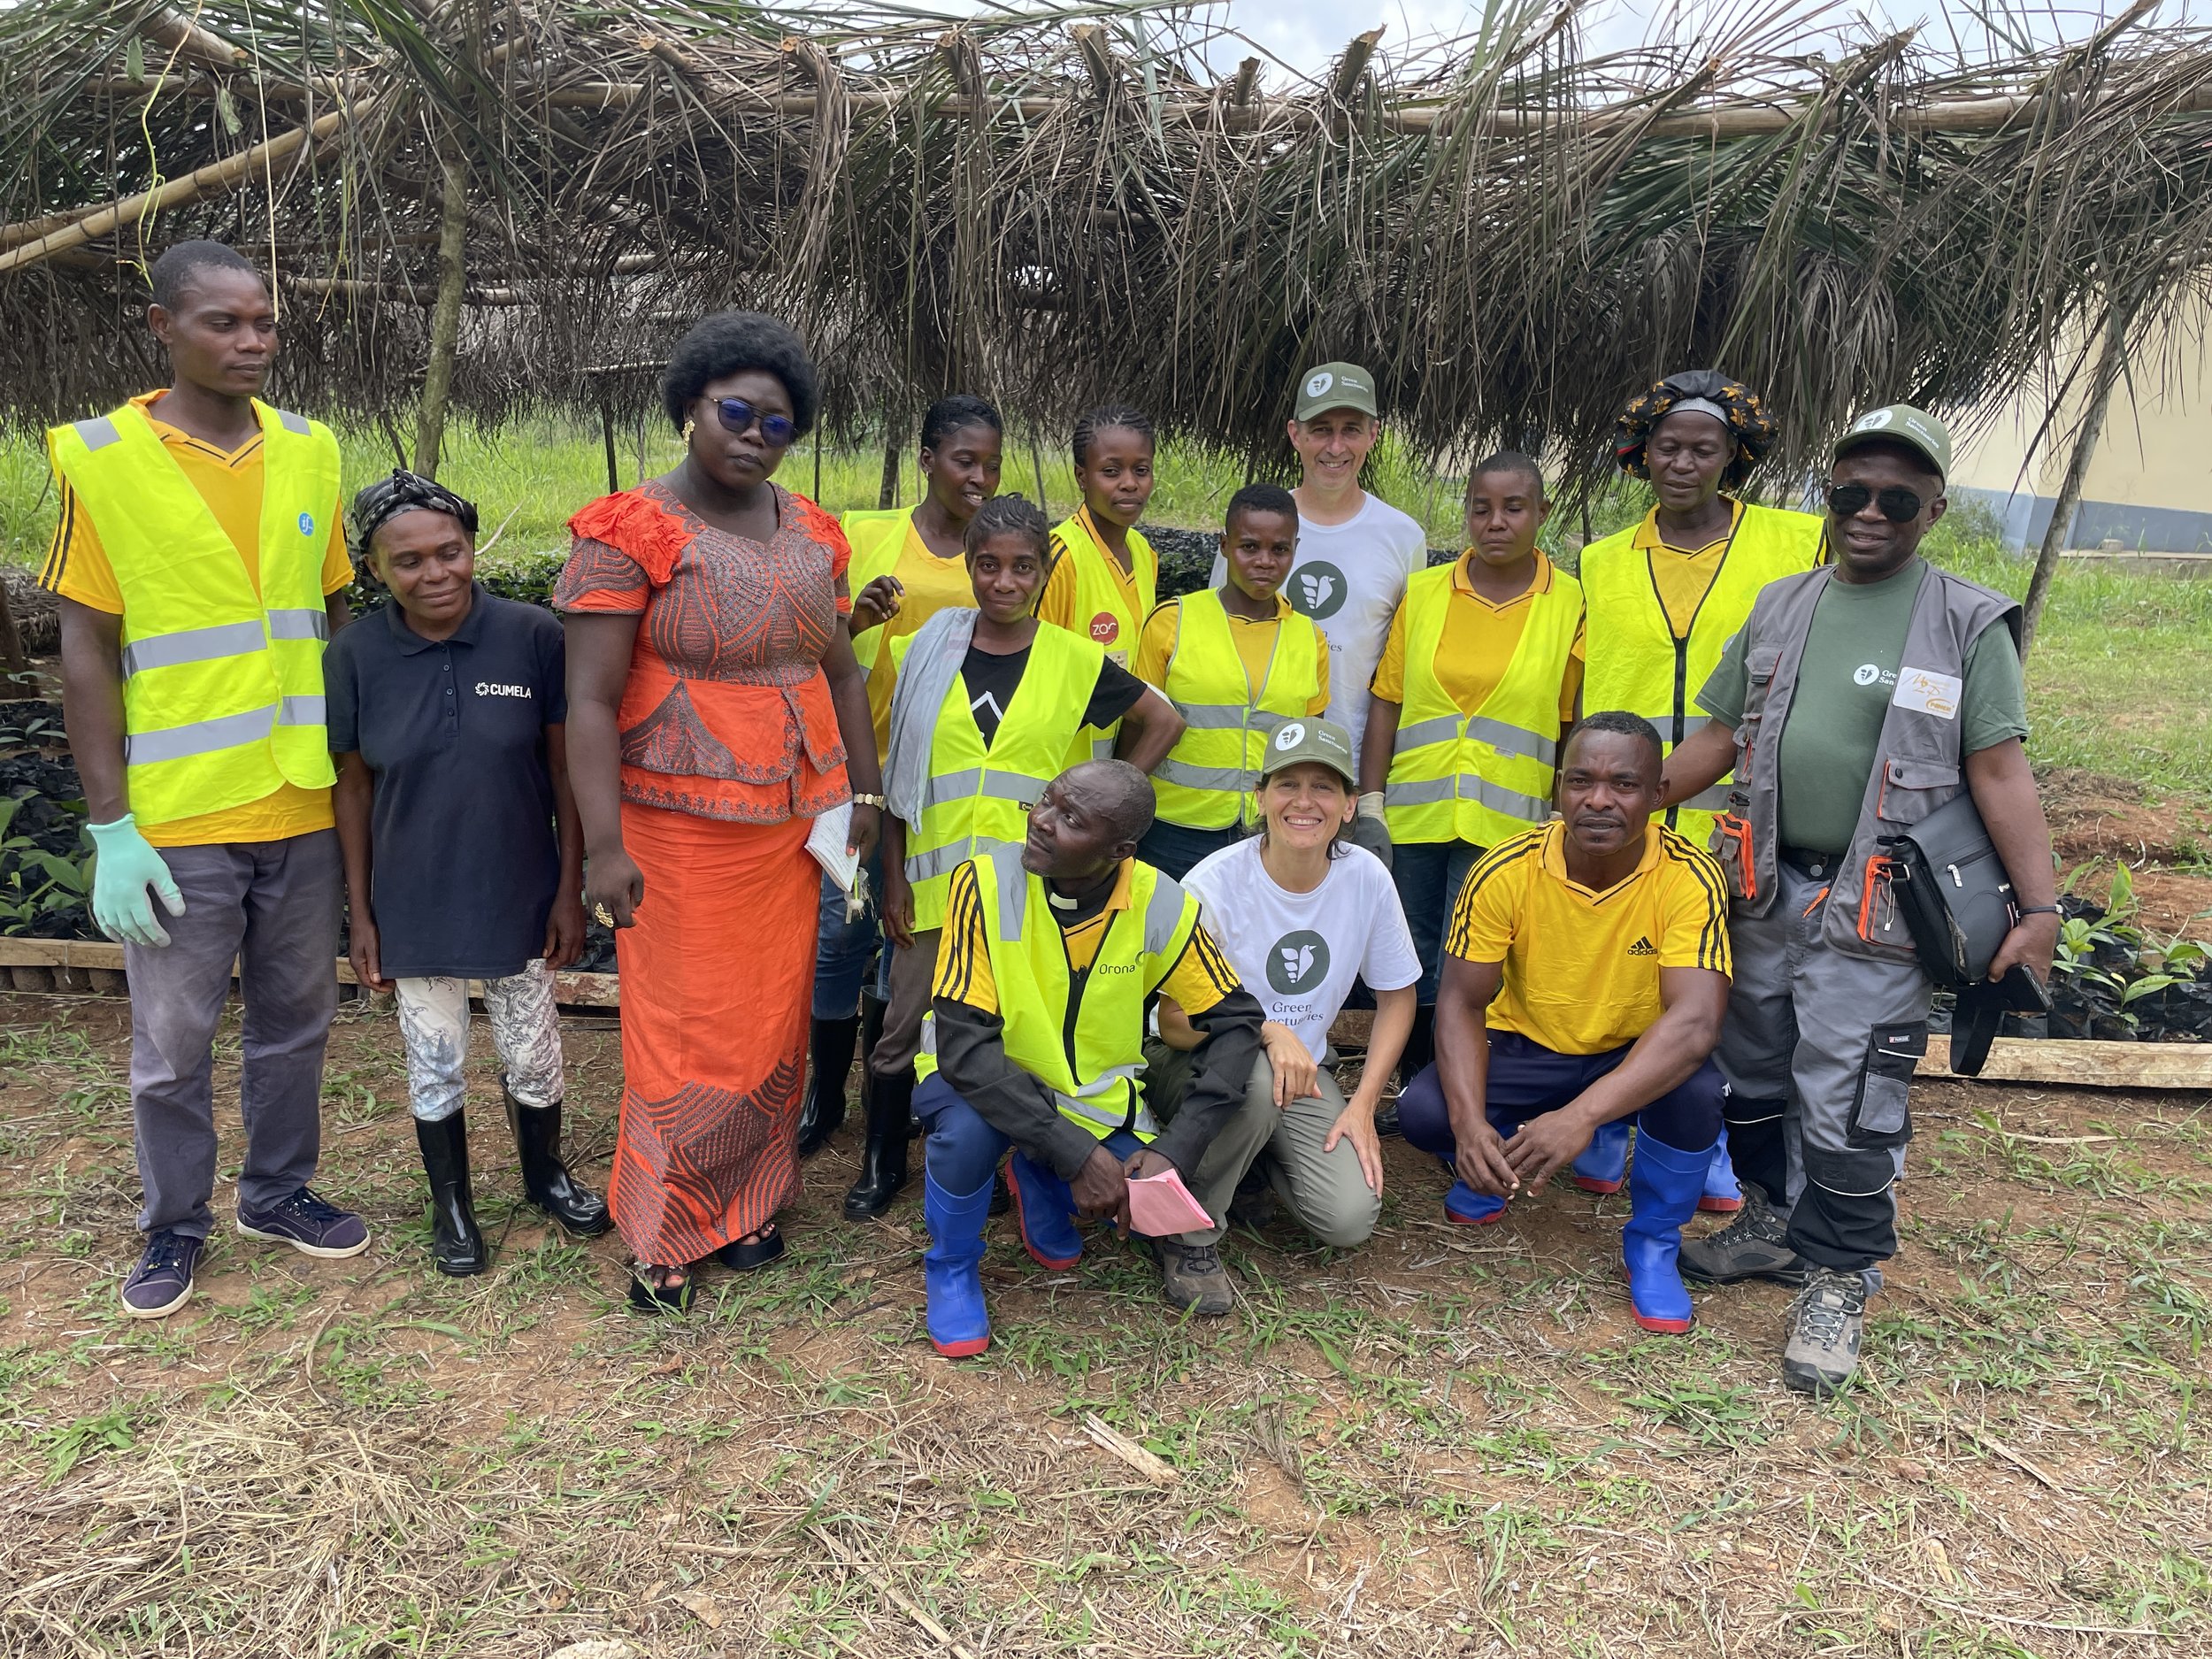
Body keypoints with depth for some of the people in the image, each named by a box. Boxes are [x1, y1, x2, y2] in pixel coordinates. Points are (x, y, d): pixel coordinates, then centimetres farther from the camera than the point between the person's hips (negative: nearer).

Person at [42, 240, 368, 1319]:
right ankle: (174, 1228, 28)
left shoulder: (310, 451, 4)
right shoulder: (100, 458, -7)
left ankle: (279, 1192, 34)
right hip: (177, 820, -3)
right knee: (171, 1042, 9)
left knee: (295, 1018, 15)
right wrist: (110, 828, -10)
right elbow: (86, 650, -6)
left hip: (304, 807, 3)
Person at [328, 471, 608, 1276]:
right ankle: (451, 1204, 37)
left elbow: (565, 768, -6)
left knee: (533, 1055, 16)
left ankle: (546, 1172, 42)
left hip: (519, 899, 0)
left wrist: (571, 889, -5)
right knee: (434, 1062, 15)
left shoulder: (533, 636, -13)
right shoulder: (356, 657, -9)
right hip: (415, 908, 1)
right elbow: (354, 788, -1)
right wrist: (361, 915, 1)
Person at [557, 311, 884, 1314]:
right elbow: (590, 699, -13)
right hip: (679, 826, -5)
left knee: (774, 1018, 12)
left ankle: (747, 1203, 29)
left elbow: (840, 670, 16)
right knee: (686, 1030, 1)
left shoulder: (809, 534, 9)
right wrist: (603, 844, -18)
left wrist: (864, 791, 13)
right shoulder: (632, 533, -9)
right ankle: (663, 1233, 19)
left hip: (792, 818, 6)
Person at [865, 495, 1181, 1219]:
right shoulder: (927, 652, 3)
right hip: (935, 880, 1)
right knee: (903, 1029, 8)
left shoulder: (1076, 662, 0)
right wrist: (893, 875, 2)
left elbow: (1162, 722, 10)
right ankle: (882, 1164, 28)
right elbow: (897, 774, 6)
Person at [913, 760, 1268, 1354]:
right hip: (984, 1079, -3)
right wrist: (1076, 1153, -35)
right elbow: (963, 1044, -29)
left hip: (1093, 1094, 3)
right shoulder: (987, 884, -25)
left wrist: (1175, 1152, -24)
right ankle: (952, 1267, -1)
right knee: (969, 1126, -34)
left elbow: (1236, 1020, -10)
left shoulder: (1162, 907, -18)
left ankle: (1037, 1182, 16)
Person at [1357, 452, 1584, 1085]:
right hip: (1413, 816, 3)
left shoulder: (1570, 603, 0)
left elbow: (1575, 723, 2)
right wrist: (1370, 801, 3)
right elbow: (1386, 703, 7)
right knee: (1412, 963, 10)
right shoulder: (1423, 592, 6)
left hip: (1506, 825, -3)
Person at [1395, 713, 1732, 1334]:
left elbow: (1695, 1021, -34)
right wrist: (1470, 1125, -32)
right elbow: (1461, 1001, -15)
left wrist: (1582, 1115, -46)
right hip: (1526, 1049, 1)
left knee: (1697, 1091, -33)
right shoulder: (1506, 871, -19)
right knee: (1423, 1111, -24)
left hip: (1639, 1058, -1)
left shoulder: (1690, 878, -24)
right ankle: (1499, 1171, 14)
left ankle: (1653, 1243, -3)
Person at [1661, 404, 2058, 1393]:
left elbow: (2000, 773, -5)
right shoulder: (1781, 607, 10)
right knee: (1753, 1076, 15)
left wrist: (2040, 907, -12)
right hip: (1764, 894, 5)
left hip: (1871, 914, -4)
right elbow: (1719, 738, 12)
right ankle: (1771, 1221, 35)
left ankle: (1838, 1279, 19)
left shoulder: (1968, 624, -2)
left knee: (1850, 1110, 0)